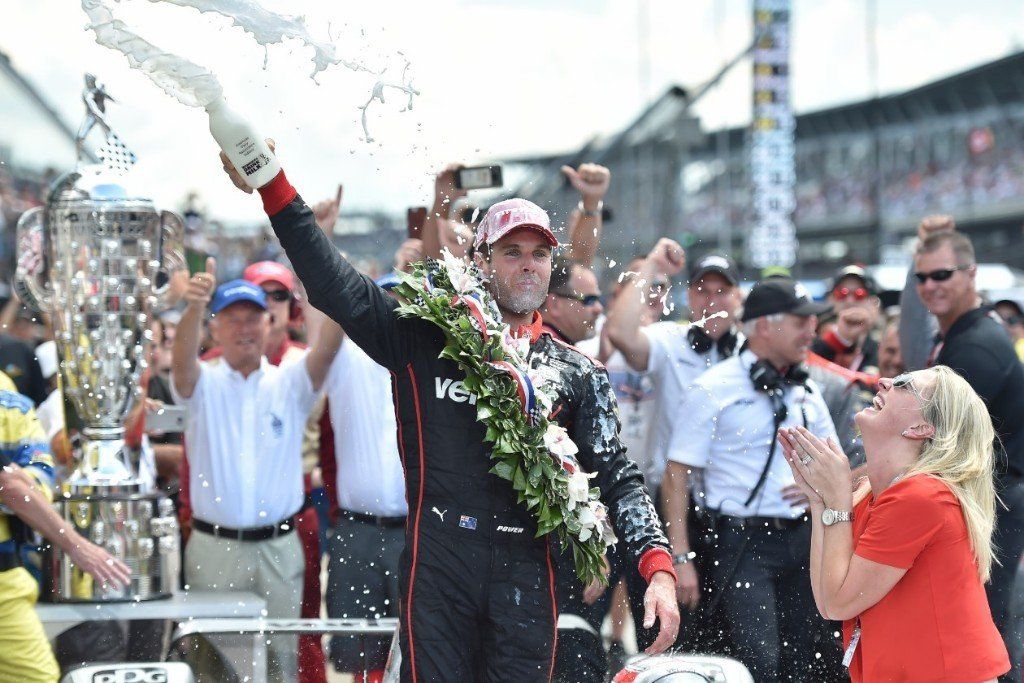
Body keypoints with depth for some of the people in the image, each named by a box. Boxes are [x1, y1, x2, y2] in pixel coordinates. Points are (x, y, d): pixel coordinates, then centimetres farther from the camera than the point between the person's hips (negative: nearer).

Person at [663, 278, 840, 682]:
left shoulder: (806, 391, 12)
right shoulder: (712, 390, -7)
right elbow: (676, 478, -9)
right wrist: (680, 558, -15)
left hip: (800, 539, 6)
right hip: (742, 540, -6)